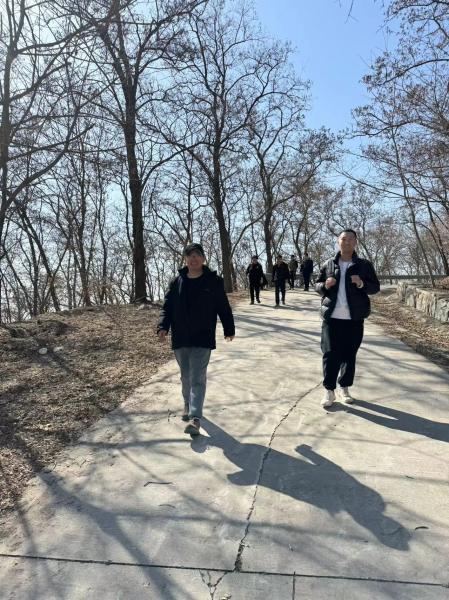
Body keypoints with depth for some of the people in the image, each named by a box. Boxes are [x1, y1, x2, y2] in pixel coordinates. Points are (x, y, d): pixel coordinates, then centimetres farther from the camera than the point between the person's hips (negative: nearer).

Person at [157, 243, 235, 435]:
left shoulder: (214, 281, -2)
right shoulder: (177, 282, 5)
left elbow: (224, 308, 4)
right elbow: (167, 307, 5)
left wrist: (229, 329, 7)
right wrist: (163, 326, -9)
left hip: (202, 339, -3)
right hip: (180, 339, 4)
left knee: (198, 378, -7)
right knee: (186, 376, 17)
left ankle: (195, 418, -9)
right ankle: (188, 405, 38)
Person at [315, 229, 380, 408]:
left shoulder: (364, 265, 4)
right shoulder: (329, 264, 8)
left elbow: (375, 287, 3)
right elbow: (316, 286, 12)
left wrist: (362, 284, -17)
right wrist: (325, 285, -11)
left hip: (354, 318, 0)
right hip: (331, 317, 0)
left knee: (349, 355, 9)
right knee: (330, 354, -2)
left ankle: (345, 388, 23)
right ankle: (329, 390, 7)